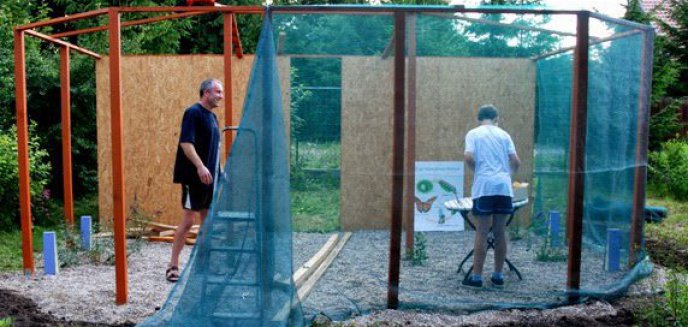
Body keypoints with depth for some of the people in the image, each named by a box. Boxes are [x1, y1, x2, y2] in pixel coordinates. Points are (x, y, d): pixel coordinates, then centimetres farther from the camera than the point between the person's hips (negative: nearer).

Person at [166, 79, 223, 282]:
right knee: (189, 218, -8)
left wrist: (219, 171, 19)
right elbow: (185, 142, -20)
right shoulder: (193, 112, -10)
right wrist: (200, 166, -28)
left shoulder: (212, 116, 17)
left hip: (209, 177, 9)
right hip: (194, 177, -9)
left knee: (207, 219, 11)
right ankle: (173, 265, 0)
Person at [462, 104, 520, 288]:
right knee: (500, 232, 9)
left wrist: (476, 170, 8)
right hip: (504, 186, 3)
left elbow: (468, 157, -11)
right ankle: (498, 276, 16)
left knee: (482, 233, -1)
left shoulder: (473, 134, 5)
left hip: (484, 186, -3)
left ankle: (476, 277, 1)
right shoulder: (504, 134, 13)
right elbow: (516, 161, 7)